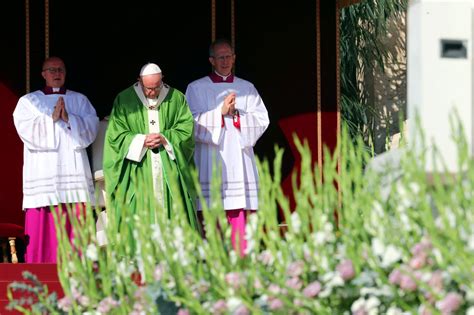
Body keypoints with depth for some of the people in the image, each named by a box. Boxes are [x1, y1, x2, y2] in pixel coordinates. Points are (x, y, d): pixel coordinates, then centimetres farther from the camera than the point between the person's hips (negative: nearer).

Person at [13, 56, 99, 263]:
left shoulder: (80, 100, 17)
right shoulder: (28, 101, 13)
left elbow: (90, 129, 3)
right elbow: (26, 130, -3)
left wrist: (68, 119, -12)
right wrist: (51, 118, -12)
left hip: (74, 172, 1)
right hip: (42, 174, -1)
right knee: (43, 227, -8)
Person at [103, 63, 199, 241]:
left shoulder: (176, 98, 7)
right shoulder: (124, 100, 4)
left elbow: (187, 129, 4)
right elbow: (115, 134, 0)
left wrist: (165, 138, -12)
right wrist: (142, 140, -12)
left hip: (170, 171, 1)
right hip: (138, 172, -1)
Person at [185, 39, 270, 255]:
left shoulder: (246, 88, 15)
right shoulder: (196, 88, 8)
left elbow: (262, 119, 6)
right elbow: (191, 122, -3)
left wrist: (237, 116, -9)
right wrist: (220, 113, -12)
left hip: (239, 160, 2)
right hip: (210, 162, -2)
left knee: (240, 216, -5)